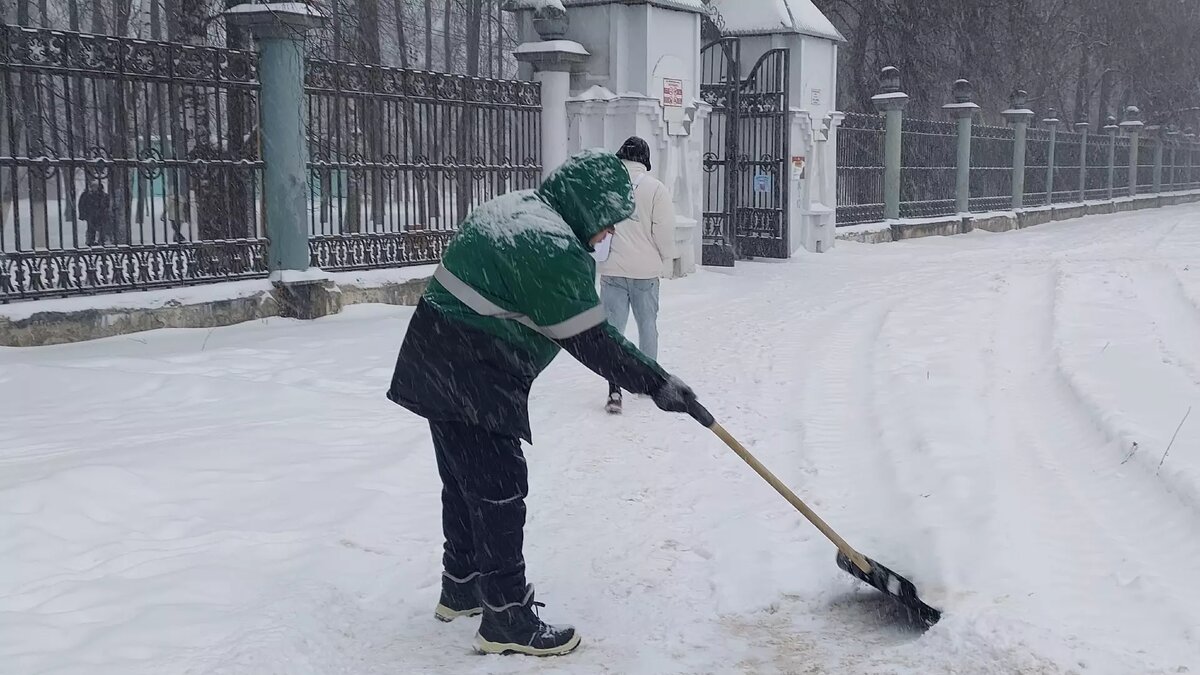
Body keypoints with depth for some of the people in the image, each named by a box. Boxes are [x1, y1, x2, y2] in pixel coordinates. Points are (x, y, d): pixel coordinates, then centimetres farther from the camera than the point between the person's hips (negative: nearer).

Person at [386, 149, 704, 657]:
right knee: (500, 491, -3)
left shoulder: (511, 207, 10)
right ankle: (507, 620, 5)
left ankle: (461, 588, 34)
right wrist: (655, 383, -13)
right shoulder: (555, 251, -21)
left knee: (465, 480, 20)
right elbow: (591, 341, -20)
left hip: (437, 366, 10)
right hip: (474, 382, -10)